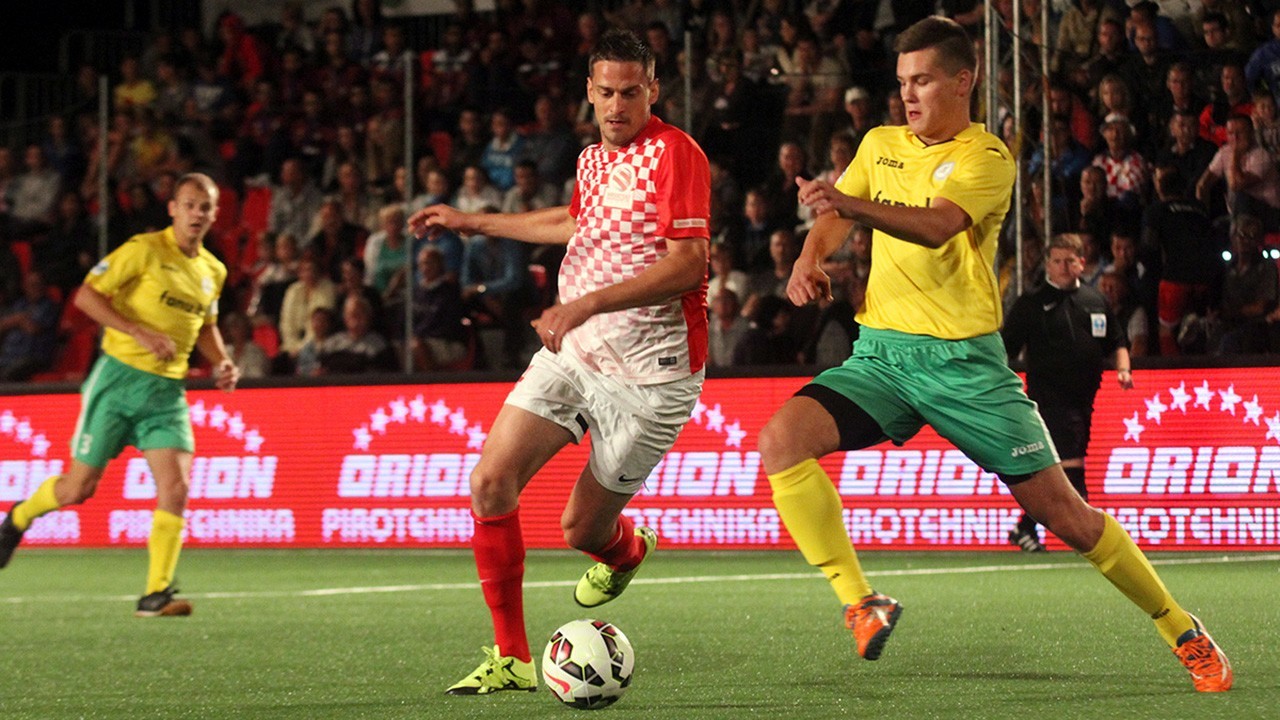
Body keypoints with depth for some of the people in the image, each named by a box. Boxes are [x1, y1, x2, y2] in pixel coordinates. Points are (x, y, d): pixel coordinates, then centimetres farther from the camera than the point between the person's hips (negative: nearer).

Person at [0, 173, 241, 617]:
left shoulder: (213, 271, 11)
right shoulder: (144, 250, -9)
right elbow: (86, 296, -12)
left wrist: (222, 364, 10)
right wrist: (139, 332, -21)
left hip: (167, 392, 5)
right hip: (119, 378, -5)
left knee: (176, 488, -13)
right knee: (79, 488, 2)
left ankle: (156, 594, -10)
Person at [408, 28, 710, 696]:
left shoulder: (676, 153, -13)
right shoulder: (593, 158, 12)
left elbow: (686, 266, -22)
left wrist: (586, 304, -28)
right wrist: (472, 222, 38)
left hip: (649, 370, -7)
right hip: (573, 350, 7)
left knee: (582, 529, 0)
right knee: (490, 482, -10)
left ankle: (627, 549, 42)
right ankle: (511, 658, 1)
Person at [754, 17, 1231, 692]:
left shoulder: (987, 158, -7)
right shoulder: (881, 145, 12)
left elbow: (937, 226, -25)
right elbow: (833, 218, 10)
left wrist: (849, 204, -42)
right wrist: (810, 258, -15)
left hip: (964, 361, -4)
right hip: (881, 354, 4)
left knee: (1062, 512, -3)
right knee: (781, 440, -23)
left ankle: (1181, 630, 16)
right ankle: (862, 604, -16)